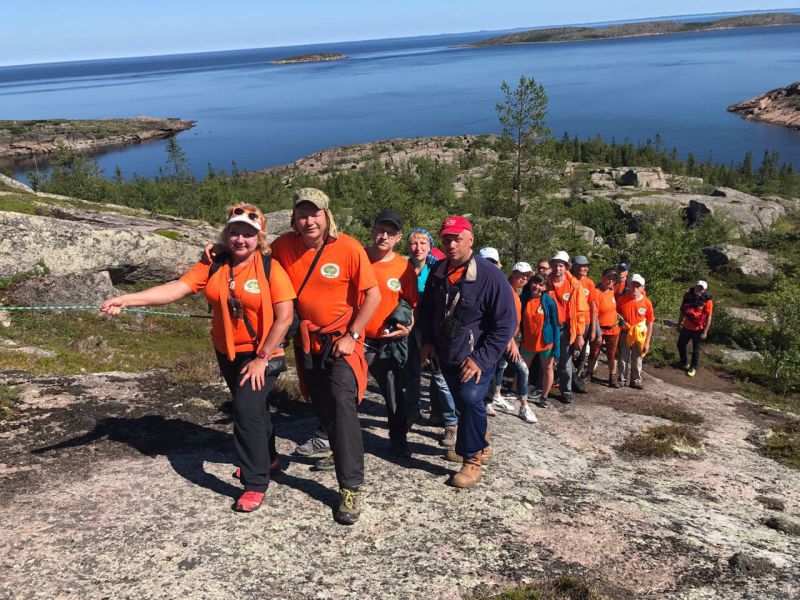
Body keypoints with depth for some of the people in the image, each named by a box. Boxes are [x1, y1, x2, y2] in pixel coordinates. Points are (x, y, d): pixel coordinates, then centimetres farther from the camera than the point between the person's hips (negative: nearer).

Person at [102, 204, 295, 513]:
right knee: (251, 405, 21)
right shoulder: (213, 266, -5)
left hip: (261, 354, -5)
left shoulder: (271, 268, -17)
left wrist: (261, 358, -18)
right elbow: (176, 288, -14)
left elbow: (284, 317, -18)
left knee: (247, 409, -16)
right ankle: (265, 456, 45)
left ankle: (255, 484, -3)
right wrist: (125, 299, -25)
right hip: (227, 352, 5)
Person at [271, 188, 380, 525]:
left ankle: (351, 488, -11)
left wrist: (351, 336, -16)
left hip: (342, 341, -4)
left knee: (342, 405, -16)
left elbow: (373, 295, -14)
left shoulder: (348, 248, -17)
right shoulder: (283, 247, -6)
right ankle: (341, 451, 44)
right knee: (321, 407, 16)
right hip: (307, 341, 5)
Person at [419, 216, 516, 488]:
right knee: (462, 403, 17)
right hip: (446, 355, 6)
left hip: (476, 357, -6)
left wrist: (481, 359, -21)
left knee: (471, 400, -22)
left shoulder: (490, 275, -20)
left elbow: (506, 323, -18)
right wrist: (428, 340, 5)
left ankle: (472, 460, -7)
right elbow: (426, 309, 16)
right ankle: (478, 443, 41)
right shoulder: (438, 272, -1)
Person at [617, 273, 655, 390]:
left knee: (637, 359, 12)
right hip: (624, 334, 0)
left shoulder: (647, 303, -10)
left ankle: (636, 380, 26)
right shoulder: (622, 300, -10)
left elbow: (650, 324, -4)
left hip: (639, 335, 0)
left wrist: (647, 342, -4)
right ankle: (622, 379, 26)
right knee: (623, 358, 11)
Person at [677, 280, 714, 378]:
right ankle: (684, 363, 35)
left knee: (695, 349, 9)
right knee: (680, 344, 13)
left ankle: (693, 368, 27)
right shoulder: (688, 296, -4)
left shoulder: (707, 300, -16)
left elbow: (709, 317, -13)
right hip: (686, 327, 4)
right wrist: (679, 324, 13)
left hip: (698, 329, -4)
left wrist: (705, 332, -15)